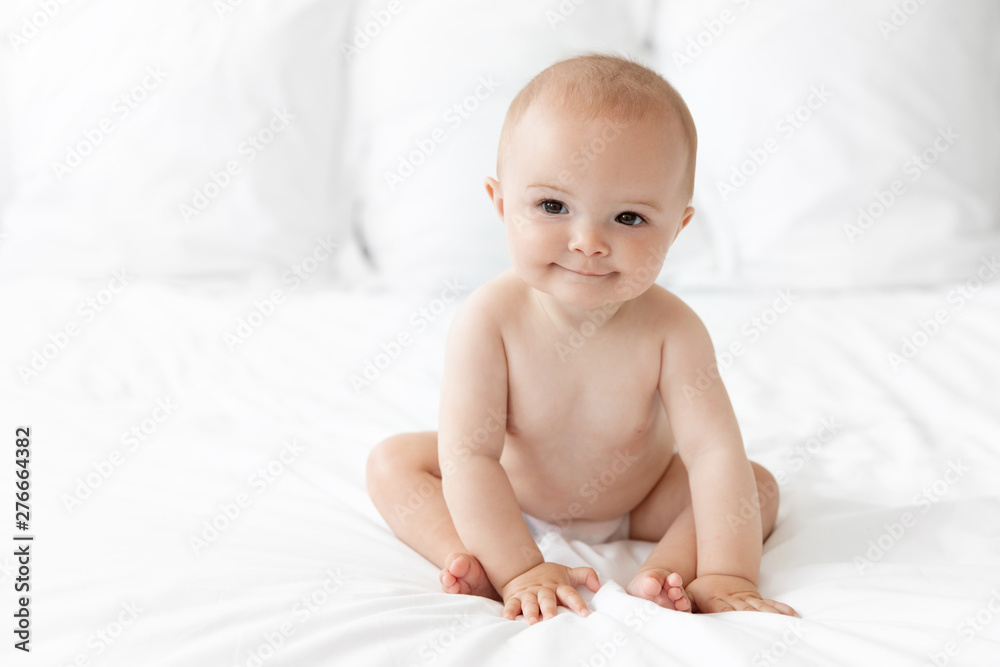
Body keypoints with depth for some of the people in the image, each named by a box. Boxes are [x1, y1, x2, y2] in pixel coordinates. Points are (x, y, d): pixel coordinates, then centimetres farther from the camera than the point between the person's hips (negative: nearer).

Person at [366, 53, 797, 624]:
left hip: (638, 505, 1)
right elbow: (469, 455, -34)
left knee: (758, 487, -12)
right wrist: (519, 569, -39)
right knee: (392, 461, -15)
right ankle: (477, 568, -31)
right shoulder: (489, 320, -32)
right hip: (507, 505, 0)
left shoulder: (671, 330, -29)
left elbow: (714, 451, -32)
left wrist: (726, 576, -41)